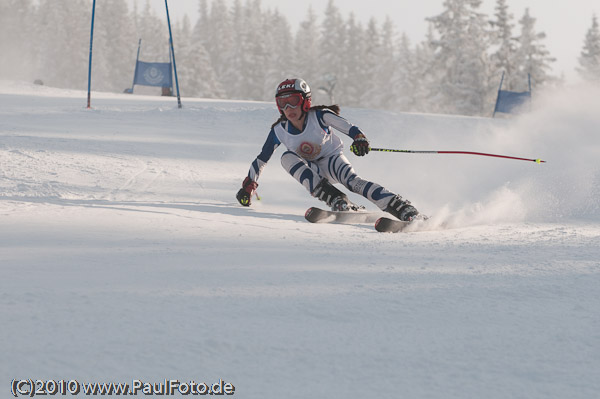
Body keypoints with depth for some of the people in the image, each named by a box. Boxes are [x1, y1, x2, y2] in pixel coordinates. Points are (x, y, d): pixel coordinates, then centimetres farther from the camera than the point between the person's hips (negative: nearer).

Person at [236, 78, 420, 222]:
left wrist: (359, 139, -50)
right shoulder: (279, 131, -12)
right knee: (287, 157, -27)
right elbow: (261, 159, 0)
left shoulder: (319, 116, -19)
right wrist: (249, 185, 0)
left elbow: (348, 128, -29)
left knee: (351, 180, -34)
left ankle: (402, 208, -43)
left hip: (332, 159, -3)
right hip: (312, 171, 3)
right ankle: (336, 200, -36)